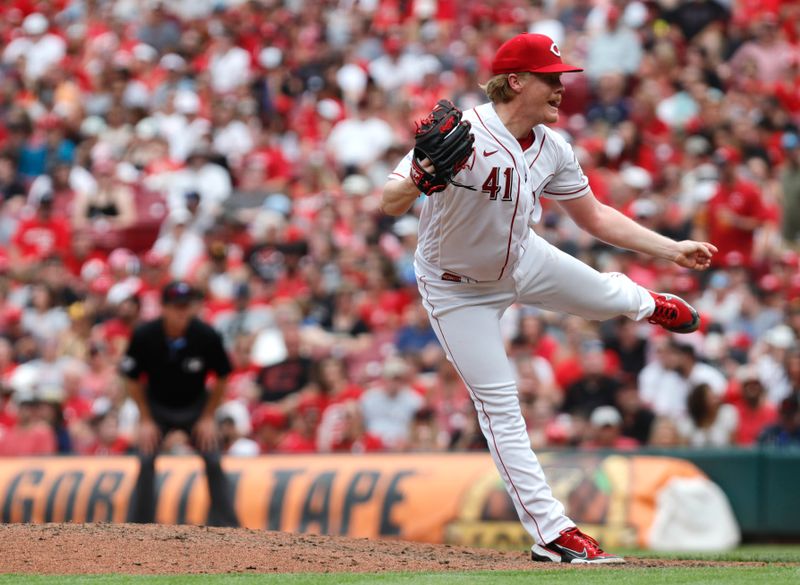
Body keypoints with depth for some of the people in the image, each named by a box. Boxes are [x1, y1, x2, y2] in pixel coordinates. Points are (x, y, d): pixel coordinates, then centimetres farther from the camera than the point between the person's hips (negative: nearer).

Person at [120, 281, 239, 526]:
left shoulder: (208, 337, -24)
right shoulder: (144, 336, -24)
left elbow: (221, 379, -7)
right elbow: (133, 381, -9)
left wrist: (208, 417, -8)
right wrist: (145, 420, -10)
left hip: (195, 406, 0)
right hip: (157, 406, 0)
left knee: (213, 461, -9)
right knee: (146, 461, -14)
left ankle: (226, 524, 0)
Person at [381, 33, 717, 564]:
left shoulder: (552, 148, -12)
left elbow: (593, 216, 2)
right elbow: (389, 205, -37)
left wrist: (671, 250, -2)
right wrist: (417, 179, -60)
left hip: (522, 259, 6)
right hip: (460, 289, -6)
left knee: (605, 295, 21)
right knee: (500, 405, -6)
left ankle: (649, 305, 61)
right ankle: (552, 533, -2)